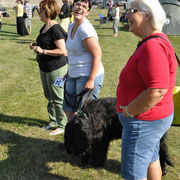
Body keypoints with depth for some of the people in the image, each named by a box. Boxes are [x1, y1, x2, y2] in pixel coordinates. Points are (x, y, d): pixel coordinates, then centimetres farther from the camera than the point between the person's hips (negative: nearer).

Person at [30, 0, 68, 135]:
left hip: (56, 69, -10)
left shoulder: (55, 29, -21)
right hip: (45, 68, 10)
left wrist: (43, 51, -24)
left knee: (57, 98, 1)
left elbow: (62, 51, -25)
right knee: (49, 96, 20)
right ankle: (53, 121, 35)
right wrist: (36, 46, 5)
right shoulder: (45, 27, 9)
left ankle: (62, 125, 15)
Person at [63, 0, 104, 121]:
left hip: (89, 75, -9)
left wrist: (91, 80, -24)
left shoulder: (85, 29, -18)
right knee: (68, 109, 16)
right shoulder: (72, 26, 11)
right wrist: (70, 71, 24)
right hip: (74, 75, 9)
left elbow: (97, 55, -22)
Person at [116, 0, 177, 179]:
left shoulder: (153, 46, -27)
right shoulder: (157, 39, 7)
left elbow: (157, 91, -35)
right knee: (151, 160, 27)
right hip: (151, 118, 11)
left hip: (143, 122, -11)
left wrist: (129, 111, -22)